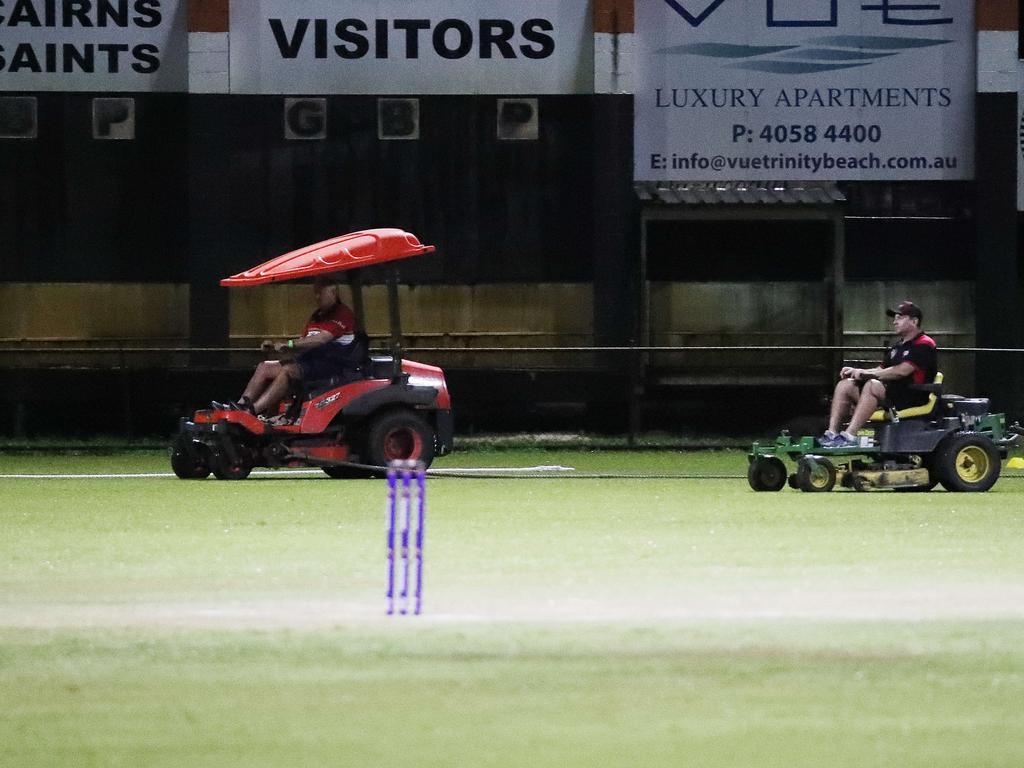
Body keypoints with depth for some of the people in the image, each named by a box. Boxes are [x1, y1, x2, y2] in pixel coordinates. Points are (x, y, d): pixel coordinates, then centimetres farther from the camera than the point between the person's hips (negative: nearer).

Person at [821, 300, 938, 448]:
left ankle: (849, 436, -42)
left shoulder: (924, 345, -7)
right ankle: (831, 433, -17)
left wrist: (866, 373, -19)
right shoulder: (898, 346, 23)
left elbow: (902, 371, -19)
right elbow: (881, 370, 19)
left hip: (913, 397, -9)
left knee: (872, 385, -35)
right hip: (891, 391, 9)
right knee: (844, 385, -3)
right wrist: (857, 371, -1)